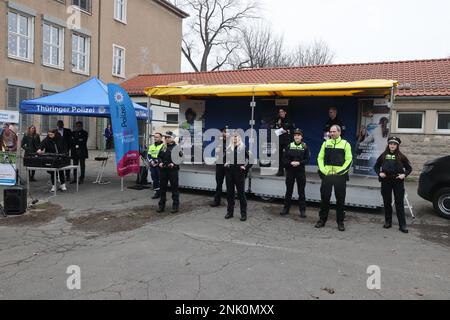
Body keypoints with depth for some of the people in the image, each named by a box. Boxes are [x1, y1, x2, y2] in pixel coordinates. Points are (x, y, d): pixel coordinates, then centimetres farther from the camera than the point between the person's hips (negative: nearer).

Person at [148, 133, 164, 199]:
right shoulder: (151, 146, 17)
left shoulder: (163, 146, -4)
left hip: (159, 166, -6)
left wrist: (158, 162, -17)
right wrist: (151, 161, -7)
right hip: (152, 166, 6)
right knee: (154, 179, 9)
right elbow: (148, 155, 11)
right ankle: (157, 192, 18)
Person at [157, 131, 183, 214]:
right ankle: (162, 205, 22)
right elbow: (159, 156, 15)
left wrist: (174, 164, -19)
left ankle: (175, 206, 10)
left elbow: (180, 158, -8)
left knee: (174, 188, 2)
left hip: (173, 170, -6)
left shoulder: (176, 147, -6)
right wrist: (160, 162, -3)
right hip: (163, 170, 6)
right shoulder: (163, 147, 11)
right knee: (163, 187, 11)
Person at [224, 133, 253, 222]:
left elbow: (251, 158, -4)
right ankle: (230, 212, 21)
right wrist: (225, 164, 8)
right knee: (229, 193, 9)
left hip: (239, 172, -4)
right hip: (229, 172, 4)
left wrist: (245, 168, -8)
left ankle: (243, 214, 8)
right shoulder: (228, 148, 10)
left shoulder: (244, 148, -1)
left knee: (241, 193, 0)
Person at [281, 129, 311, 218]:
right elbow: (284, 159, 2)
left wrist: (299, 163, -17)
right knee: (289, 190, 8)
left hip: (301, 171, -1)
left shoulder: (305, 146, 1)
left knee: (301, 191, 3)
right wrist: (291, 163, -15)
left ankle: (302, 210, 10)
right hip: (290, 171, 1)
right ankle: (286, 208, 18)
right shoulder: (289, 146, 4)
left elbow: (307, 159, -2)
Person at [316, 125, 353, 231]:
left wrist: (340, 171, -11)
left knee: (340, 199, 4)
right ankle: (322, 220, 18)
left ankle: (340, 222, 15)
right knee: (324, 198, 6)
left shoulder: (345, 144, 2)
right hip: (327, 175, 2)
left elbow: (349, 160, -2)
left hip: (340, 176, -2)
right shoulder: (326, 143, 9)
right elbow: (320, 158, 8)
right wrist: (323, 170, -5)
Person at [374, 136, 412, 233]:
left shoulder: (401, 157, 0)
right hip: (386, 182, 2)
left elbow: (409, 168, 7)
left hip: (398, 182, -2)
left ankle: (402, 225, 4)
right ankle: (388, 222, 20)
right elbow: (376, 166, 14)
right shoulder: (383, 156, 4)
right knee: (387, 202, 9)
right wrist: (379, 173, -4)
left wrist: (404, 174, -10)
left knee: (399, 203, 0)